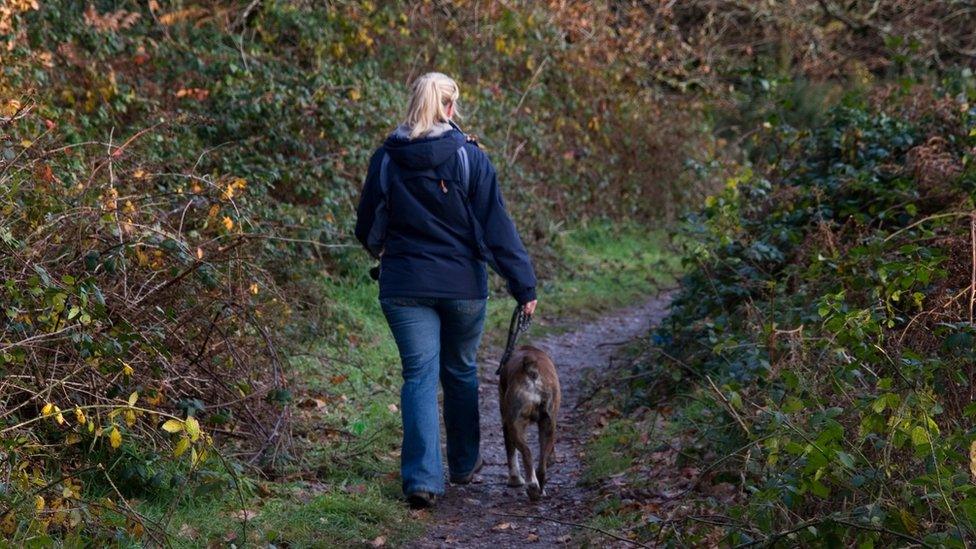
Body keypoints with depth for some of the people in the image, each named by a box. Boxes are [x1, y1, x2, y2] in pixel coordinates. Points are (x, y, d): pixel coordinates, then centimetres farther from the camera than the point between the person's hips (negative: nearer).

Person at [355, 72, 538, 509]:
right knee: (461, 372, 18)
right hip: (463, 284, 0)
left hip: (404, 287, 0)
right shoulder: (469, 158, -8)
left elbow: (367, 230, 8)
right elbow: (497, 228, -10)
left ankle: (422, 478, -10)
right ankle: (464, 464, 32)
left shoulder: (385, 160, -2)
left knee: (419, 378, 2)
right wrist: (523, 285, -5)